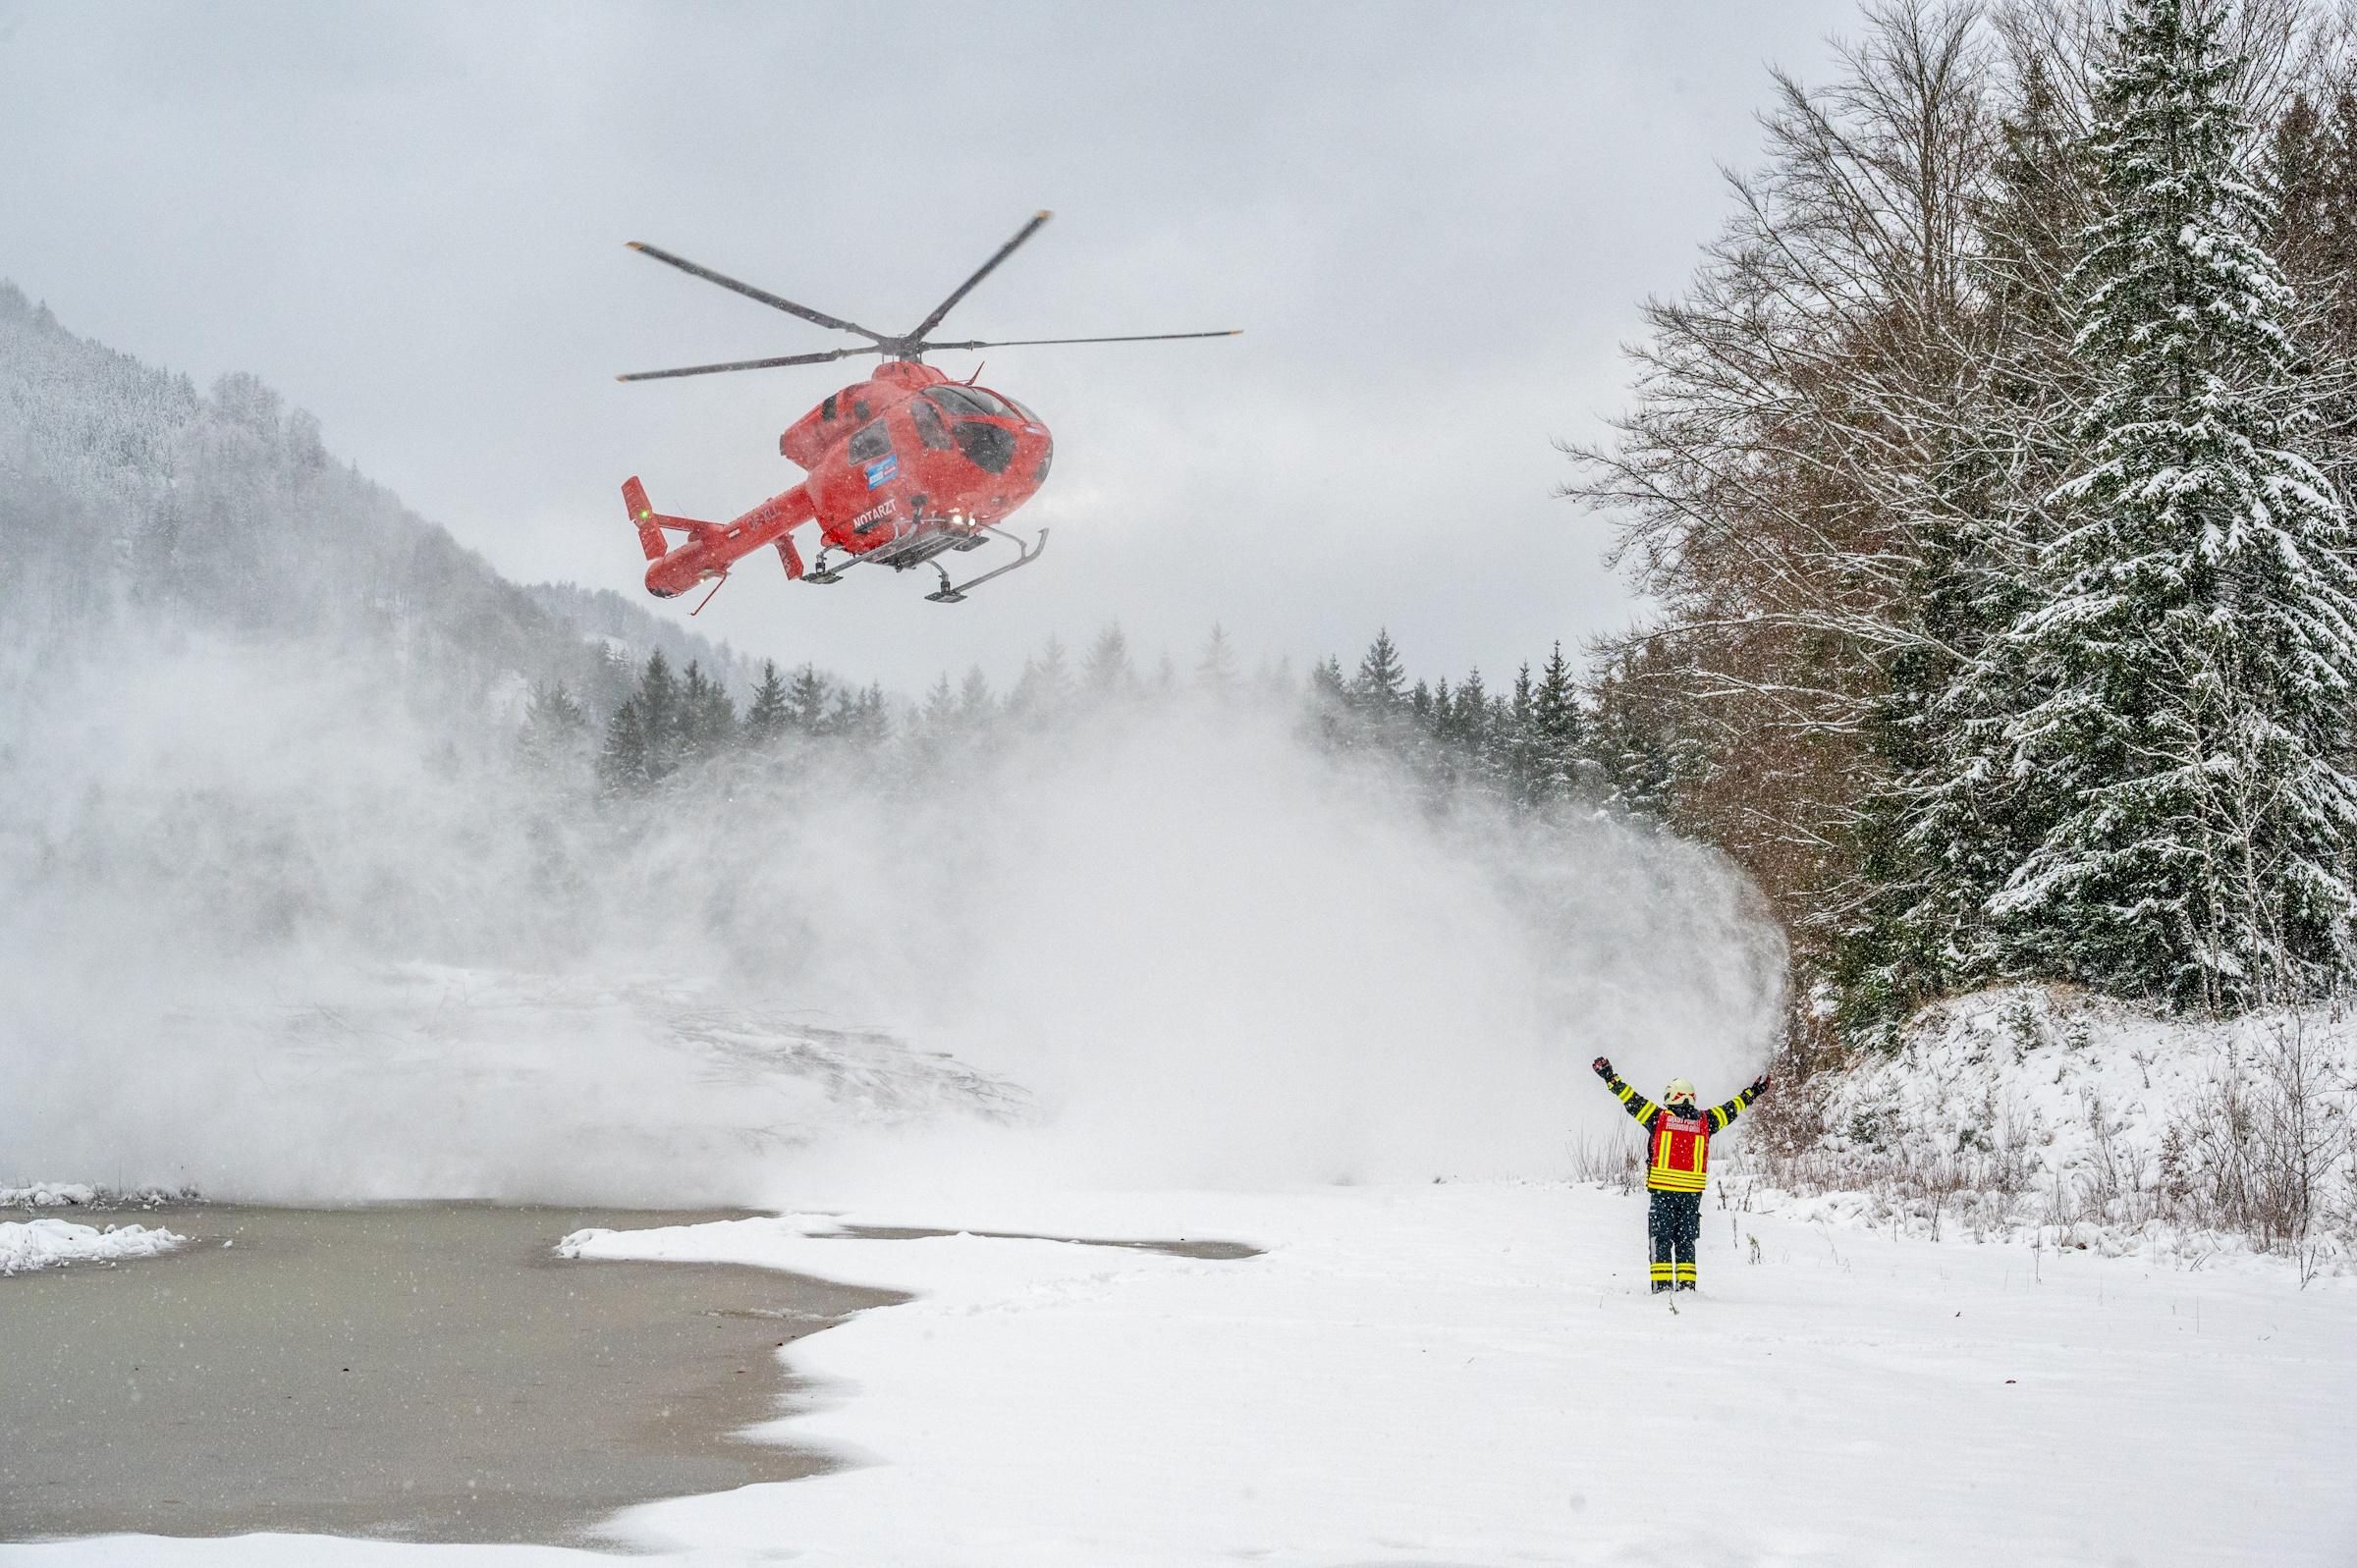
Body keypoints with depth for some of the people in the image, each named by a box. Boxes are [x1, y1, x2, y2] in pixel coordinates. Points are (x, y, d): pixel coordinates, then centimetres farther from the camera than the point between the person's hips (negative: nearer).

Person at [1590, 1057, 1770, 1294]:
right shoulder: (1704, 1121, 6)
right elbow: (1732, 1109, 19)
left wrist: (1610, 1077, 8)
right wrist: (1754, 1092, 32)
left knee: (1662, 1240, 2)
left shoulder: (1660, 1117, -2)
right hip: (1693, 1193, 2)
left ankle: (1662, 1285, -5)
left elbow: (1631, 1099, 0)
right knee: (1685, 1241, 10)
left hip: (1663, 1191, -2)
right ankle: (1686, 1285, 6)